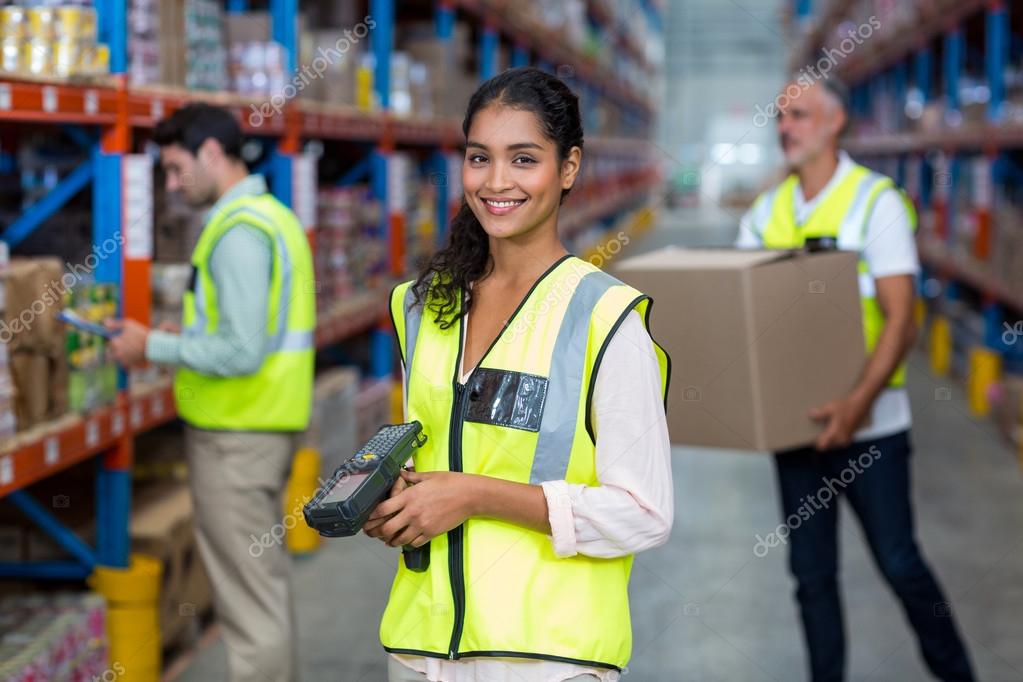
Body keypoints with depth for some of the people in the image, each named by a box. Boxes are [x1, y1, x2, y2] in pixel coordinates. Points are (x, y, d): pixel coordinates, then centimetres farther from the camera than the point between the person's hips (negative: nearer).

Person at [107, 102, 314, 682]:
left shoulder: (239, 231, -18)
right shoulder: (273, 216, 14)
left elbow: (241, 351, -23)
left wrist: (155, 347, -13)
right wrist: (169, 343, 13)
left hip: (236, 438, -10)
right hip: (268, 424, 10)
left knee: (250, 600, -4)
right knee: (268, 580, 19)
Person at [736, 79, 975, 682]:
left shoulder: (876, 201, -8)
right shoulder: (766, 212, 8)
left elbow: (900, 319, -15)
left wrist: (860, 400, -29)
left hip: (869, 425, -5)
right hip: (795, 420, 5)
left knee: (899, 563, 2)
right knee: (812, 572, 9)